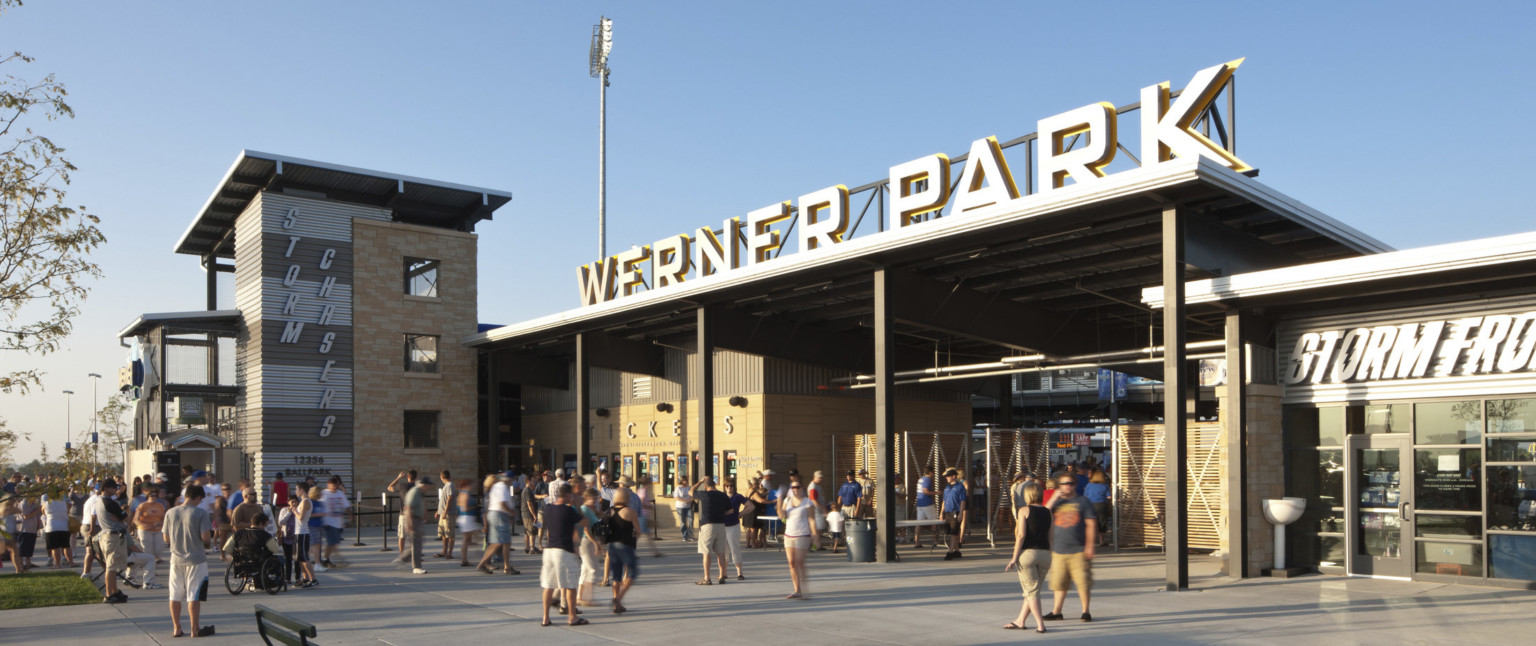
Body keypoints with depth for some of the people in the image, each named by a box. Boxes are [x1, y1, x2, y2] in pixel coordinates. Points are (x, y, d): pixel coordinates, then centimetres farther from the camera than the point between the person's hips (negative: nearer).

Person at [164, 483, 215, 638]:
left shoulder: (170, 513, 2)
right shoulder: (201, 513, -11)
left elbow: (166, 539, 7)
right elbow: (206, 537, -15)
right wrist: (210, 534, 6)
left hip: (176, 559, 4)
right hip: (195, 559, -4)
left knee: (175, 596, 10)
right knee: (194, 596, 1)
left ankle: (177, 628, 16)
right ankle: (195, 629, 6)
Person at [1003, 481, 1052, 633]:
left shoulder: (1024, 510, -4)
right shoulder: (1048, 512, 10)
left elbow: (1021, 535, -12)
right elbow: (1051, 538, 10)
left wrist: (1014, 558, -10)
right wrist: (1052, 560, 18)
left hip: (1027, 552, -5)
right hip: (1044, 553, 5)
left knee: (1031, 590, 1)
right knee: (1033, 590, 14)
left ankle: (1040, 624, -4)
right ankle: (1020, 620, 23)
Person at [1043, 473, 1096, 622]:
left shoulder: (1083, 502, 3)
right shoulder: (1056, 502, 13)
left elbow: (1091, 524, 0)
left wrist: (1089, 545, -7)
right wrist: (1054, 499, -7)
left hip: (1079, 550, -3)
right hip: (1058, 551, 3)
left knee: (1083, 582, -2)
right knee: (1059, 582, 6)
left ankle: (1085, 611, 10)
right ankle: (1056, 611, 15)